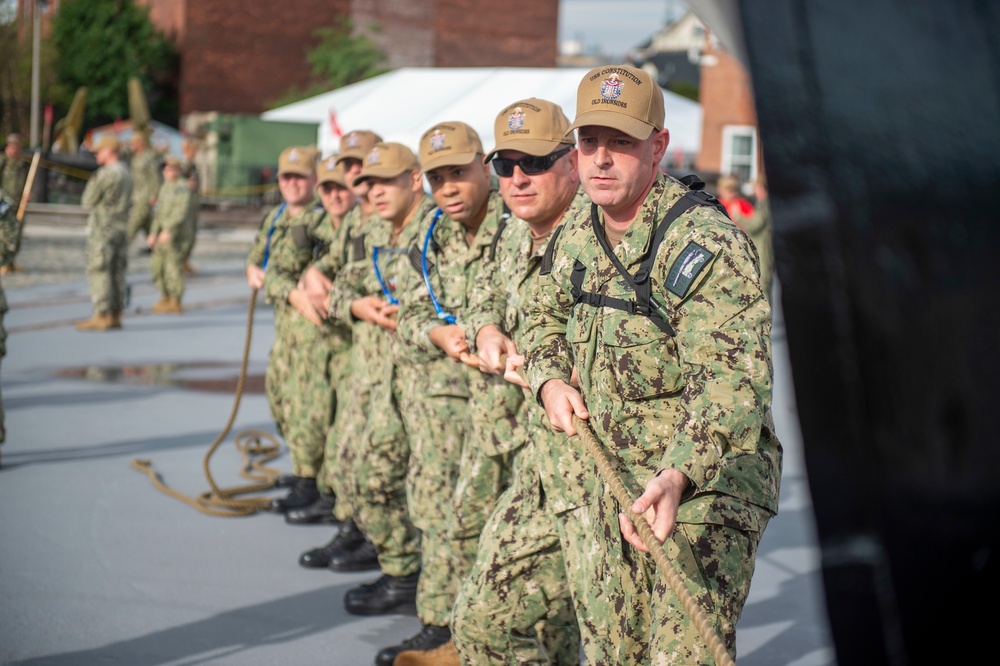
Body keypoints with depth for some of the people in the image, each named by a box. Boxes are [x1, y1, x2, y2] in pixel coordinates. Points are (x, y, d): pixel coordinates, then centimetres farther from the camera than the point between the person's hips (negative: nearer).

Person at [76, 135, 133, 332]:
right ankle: (115, 316, 10)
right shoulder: (125, 173, 13)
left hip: (102, 228, -9)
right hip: (121, 227, 9)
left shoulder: (106, 174, -16)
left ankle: (102, 316, -8)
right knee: (116, 272, 9)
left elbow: (88, 201, -9)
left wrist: (92, 179, 3)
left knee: (98, 271, -6)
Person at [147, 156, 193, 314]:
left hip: (174, 234, -9)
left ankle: (175, 302, 0)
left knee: (173, 267, -6)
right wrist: (153, 233, 16)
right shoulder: (164, 188, 17)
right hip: (161, 234, 9)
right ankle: (165, 298, 24)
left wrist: (168, 231, -24)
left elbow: (181, 213, -19)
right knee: (157, 267, 13)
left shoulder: (182, 188, -10)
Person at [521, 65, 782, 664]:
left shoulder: (706, 244, -22)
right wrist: (551, 379, 1)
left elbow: (731, 380, -32)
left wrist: (677, 475, -46)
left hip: (709, 485, -8)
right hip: (619, 480, 8)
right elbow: (544, 315, 23)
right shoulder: (579, 239, 4)